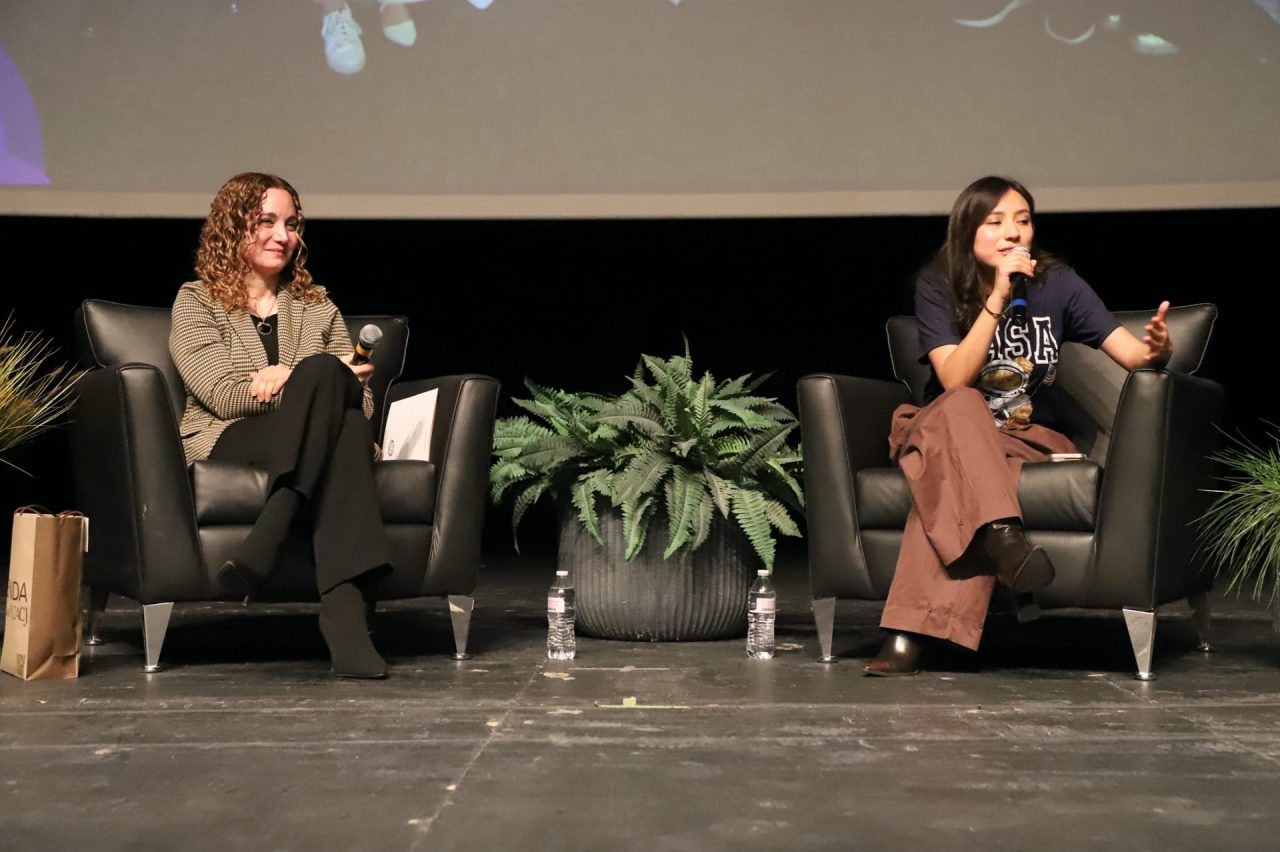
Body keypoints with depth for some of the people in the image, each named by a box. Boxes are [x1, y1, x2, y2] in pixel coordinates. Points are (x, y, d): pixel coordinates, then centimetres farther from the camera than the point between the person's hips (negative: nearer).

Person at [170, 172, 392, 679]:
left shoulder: (317, 306, 25)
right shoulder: (196, 302, 14)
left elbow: (361, 402, 14)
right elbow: (222, 394, -4)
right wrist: (329, 377, -9)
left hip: (318, 443, 3)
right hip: (225, 445, -3)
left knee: (351, 429, -35)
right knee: (321, 372, -34)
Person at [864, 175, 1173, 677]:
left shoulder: (1056, 283, -4)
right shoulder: (937, 286, -7)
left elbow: (1131, 354, -12)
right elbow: (955, 381, -19)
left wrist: (1157, 349, -36)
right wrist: (997, 299, -26)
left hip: (1027, 438, 0)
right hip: (947, 430, 0)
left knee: (951, 476, -35)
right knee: (961, 407, -37)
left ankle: (912, 634, -44)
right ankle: (1003, 538, -52)